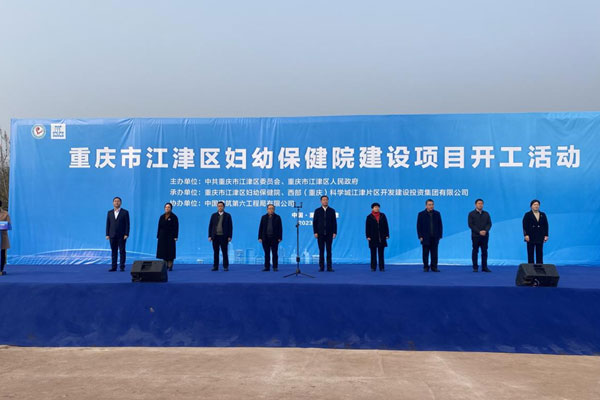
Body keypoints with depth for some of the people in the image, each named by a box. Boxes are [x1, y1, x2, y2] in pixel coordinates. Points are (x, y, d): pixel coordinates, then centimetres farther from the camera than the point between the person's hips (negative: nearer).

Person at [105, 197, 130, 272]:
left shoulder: (125, 212, 1)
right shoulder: (110, 212, 11)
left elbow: (127, 224, -3)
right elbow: (108, 224, 10)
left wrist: (126, 234, -10)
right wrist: (107, 234, 2)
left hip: (122, 236, -3)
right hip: (112, 235, 3)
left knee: (122, 251, -1)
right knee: (113, 251, 3)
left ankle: (122, 266, 4)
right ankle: (114, 267, 6)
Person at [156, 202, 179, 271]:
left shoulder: (174, 217, -3)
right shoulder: (162, 217, 10)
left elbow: (176, 227, -7)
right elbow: (159, 227, 11)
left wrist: (175, 237, -13)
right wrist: (158, 236, 6)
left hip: (170, 236, -4)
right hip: (162, 236, 4)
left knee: (170, 251, -3)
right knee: (163, 251, 3)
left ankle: (170, 265, 3)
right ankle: (165, 265, 11)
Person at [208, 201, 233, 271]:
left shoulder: (227, 215, 4)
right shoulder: (213, 215, 10)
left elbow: (230, 226, 1)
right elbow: (210, 226, 9)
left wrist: (229, 236, -6)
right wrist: (210, 236, 1)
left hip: (224, 236, -2)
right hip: (215, 236, 2)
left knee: (224, 252, -1)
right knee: (215, 252, 4)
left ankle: (225, 267, 5)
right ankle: (215, 266, 9)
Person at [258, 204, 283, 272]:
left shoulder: (277, 217, 3)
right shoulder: (264, 217, 9)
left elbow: (280, 228, 1)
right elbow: (261, 227, 7)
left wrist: (279, 237, -6)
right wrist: (260, 237, 0)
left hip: (274, 238, -2)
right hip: (265, 238, 2)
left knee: (274, 253, 2)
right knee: (267, 253, 5)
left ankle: (275, 267, 8)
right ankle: (267, 267, 10)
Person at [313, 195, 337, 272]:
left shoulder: (332, 211, 7)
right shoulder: (317, 211, 6)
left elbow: (334, 222, 4)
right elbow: (314, 222, 3)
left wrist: (334, 232, -4)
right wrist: (315, 232, -6)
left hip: (329, 234, 0)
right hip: (320, 234, 0)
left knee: (329, 250, 0)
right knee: (321, 251, 1)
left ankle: (329, 267, 3)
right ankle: (321, 267, 5)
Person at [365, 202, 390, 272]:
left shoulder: (382, 216, 8)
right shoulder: (369, 217, 2)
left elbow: (386, 226, 8)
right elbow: (367, 227, 0)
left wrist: (387, 235, 2)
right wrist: (368, 236, -7)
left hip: (381, 238, 2)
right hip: (373, 238, -2)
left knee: (381, 253, 4)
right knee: (373, 253, 2)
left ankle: (381, 267, 8)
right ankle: (373, 267, 7)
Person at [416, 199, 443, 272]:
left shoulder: (437, 214, 8)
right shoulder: (421, 214, 1)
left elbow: (440, 225, 9)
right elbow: (418, 226, 0)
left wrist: (439, 235, 2)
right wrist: (420, 236, -6)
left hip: (434, 238, 2)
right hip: (425, 238, -2)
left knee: (434, 254, 3)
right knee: (425, 254, 3)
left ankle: (434, 267, 9)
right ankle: (426, 267, 10)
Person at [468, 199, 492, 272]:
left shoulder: (486, 214, 12)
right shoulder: (471, 214, 2)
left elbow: (489, 223, 7)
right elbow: (470, 225, -5)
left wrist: (485, 230, -12)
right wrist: (479, 232, -14)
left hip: (485, 235, 3)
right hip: (475, 236, -3)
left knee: (484, 251, 2)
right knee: (475, 251, 0)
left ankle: (484, 267, 6)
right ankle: (475, 267, 4)